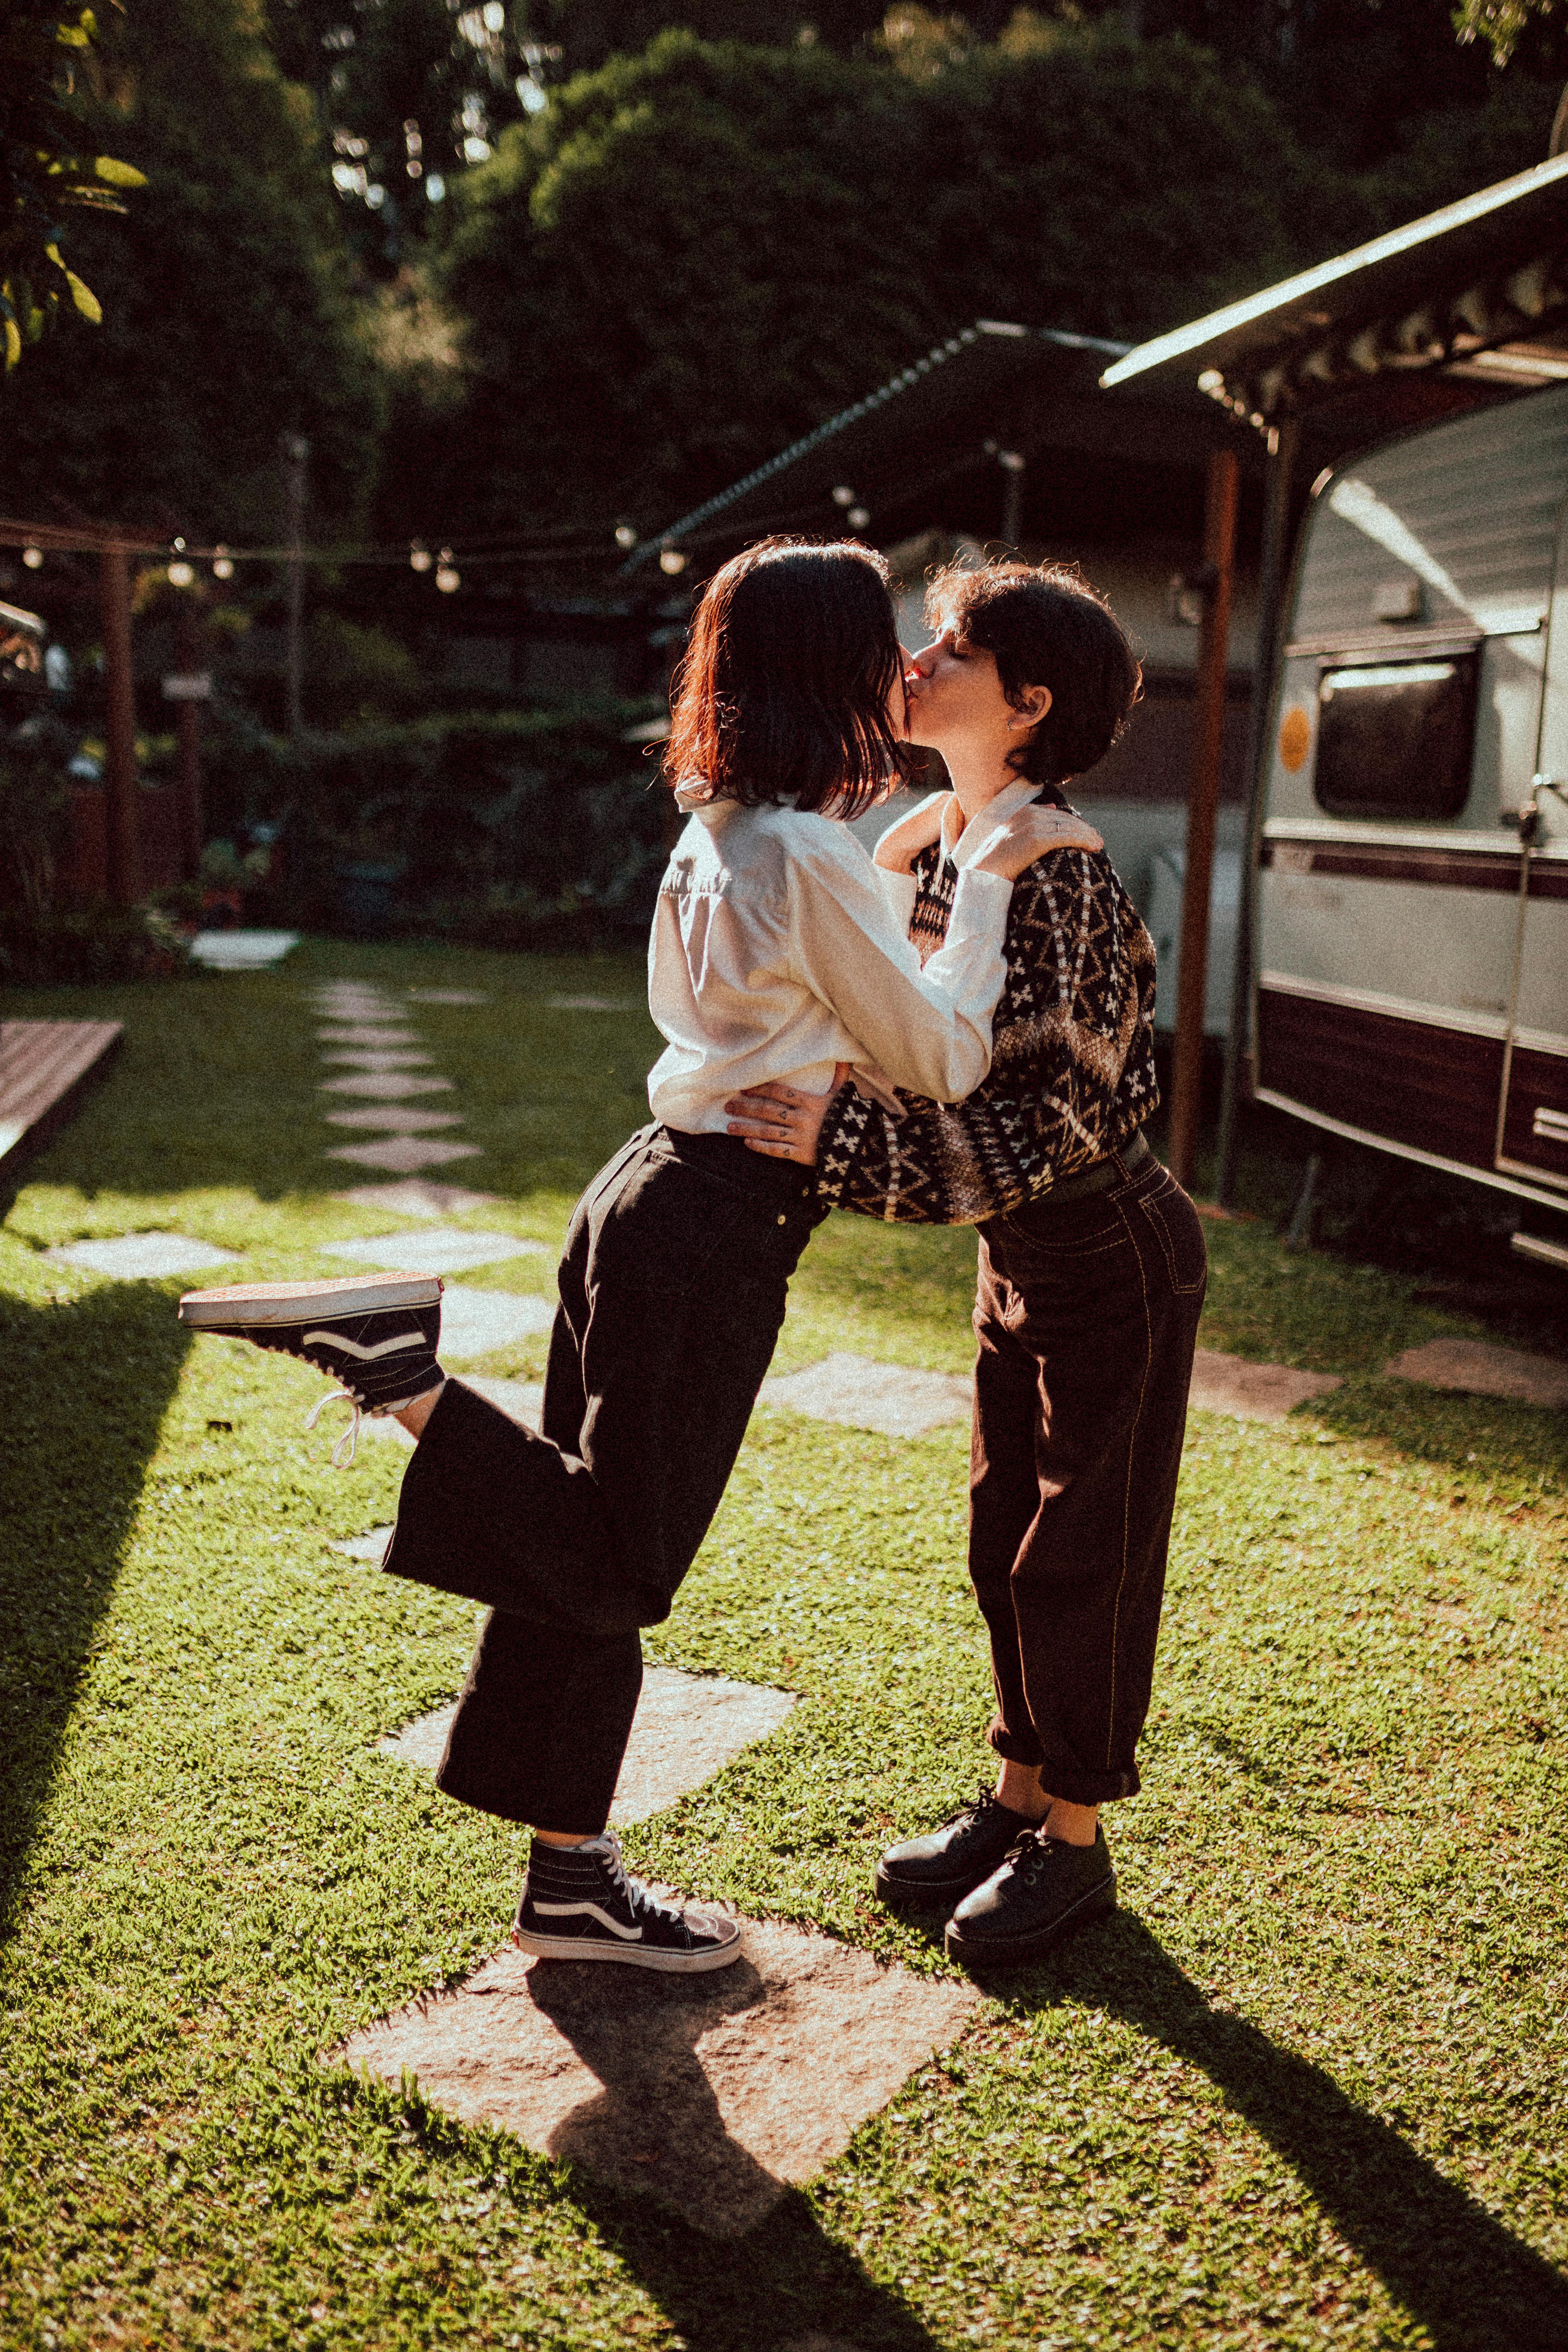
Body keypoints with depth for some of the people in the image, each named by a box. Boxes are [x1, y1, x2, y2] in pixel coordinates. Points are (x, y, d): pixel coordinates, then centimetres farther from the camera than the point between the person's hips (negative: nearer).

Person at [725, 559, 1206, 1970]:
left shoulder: (1058, 872, -24)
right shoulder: (925, 844, 1)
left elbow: (1067, 1111, -28)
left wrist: (850, 1141, -32)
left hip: (1118, 1261, -8)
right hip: (1021, 1257, 8)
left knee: (1081, 1556, 4)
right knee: (1007, 1542, 16)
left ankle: (1076, 1844, 22)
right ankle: (1016, 1799, 33)